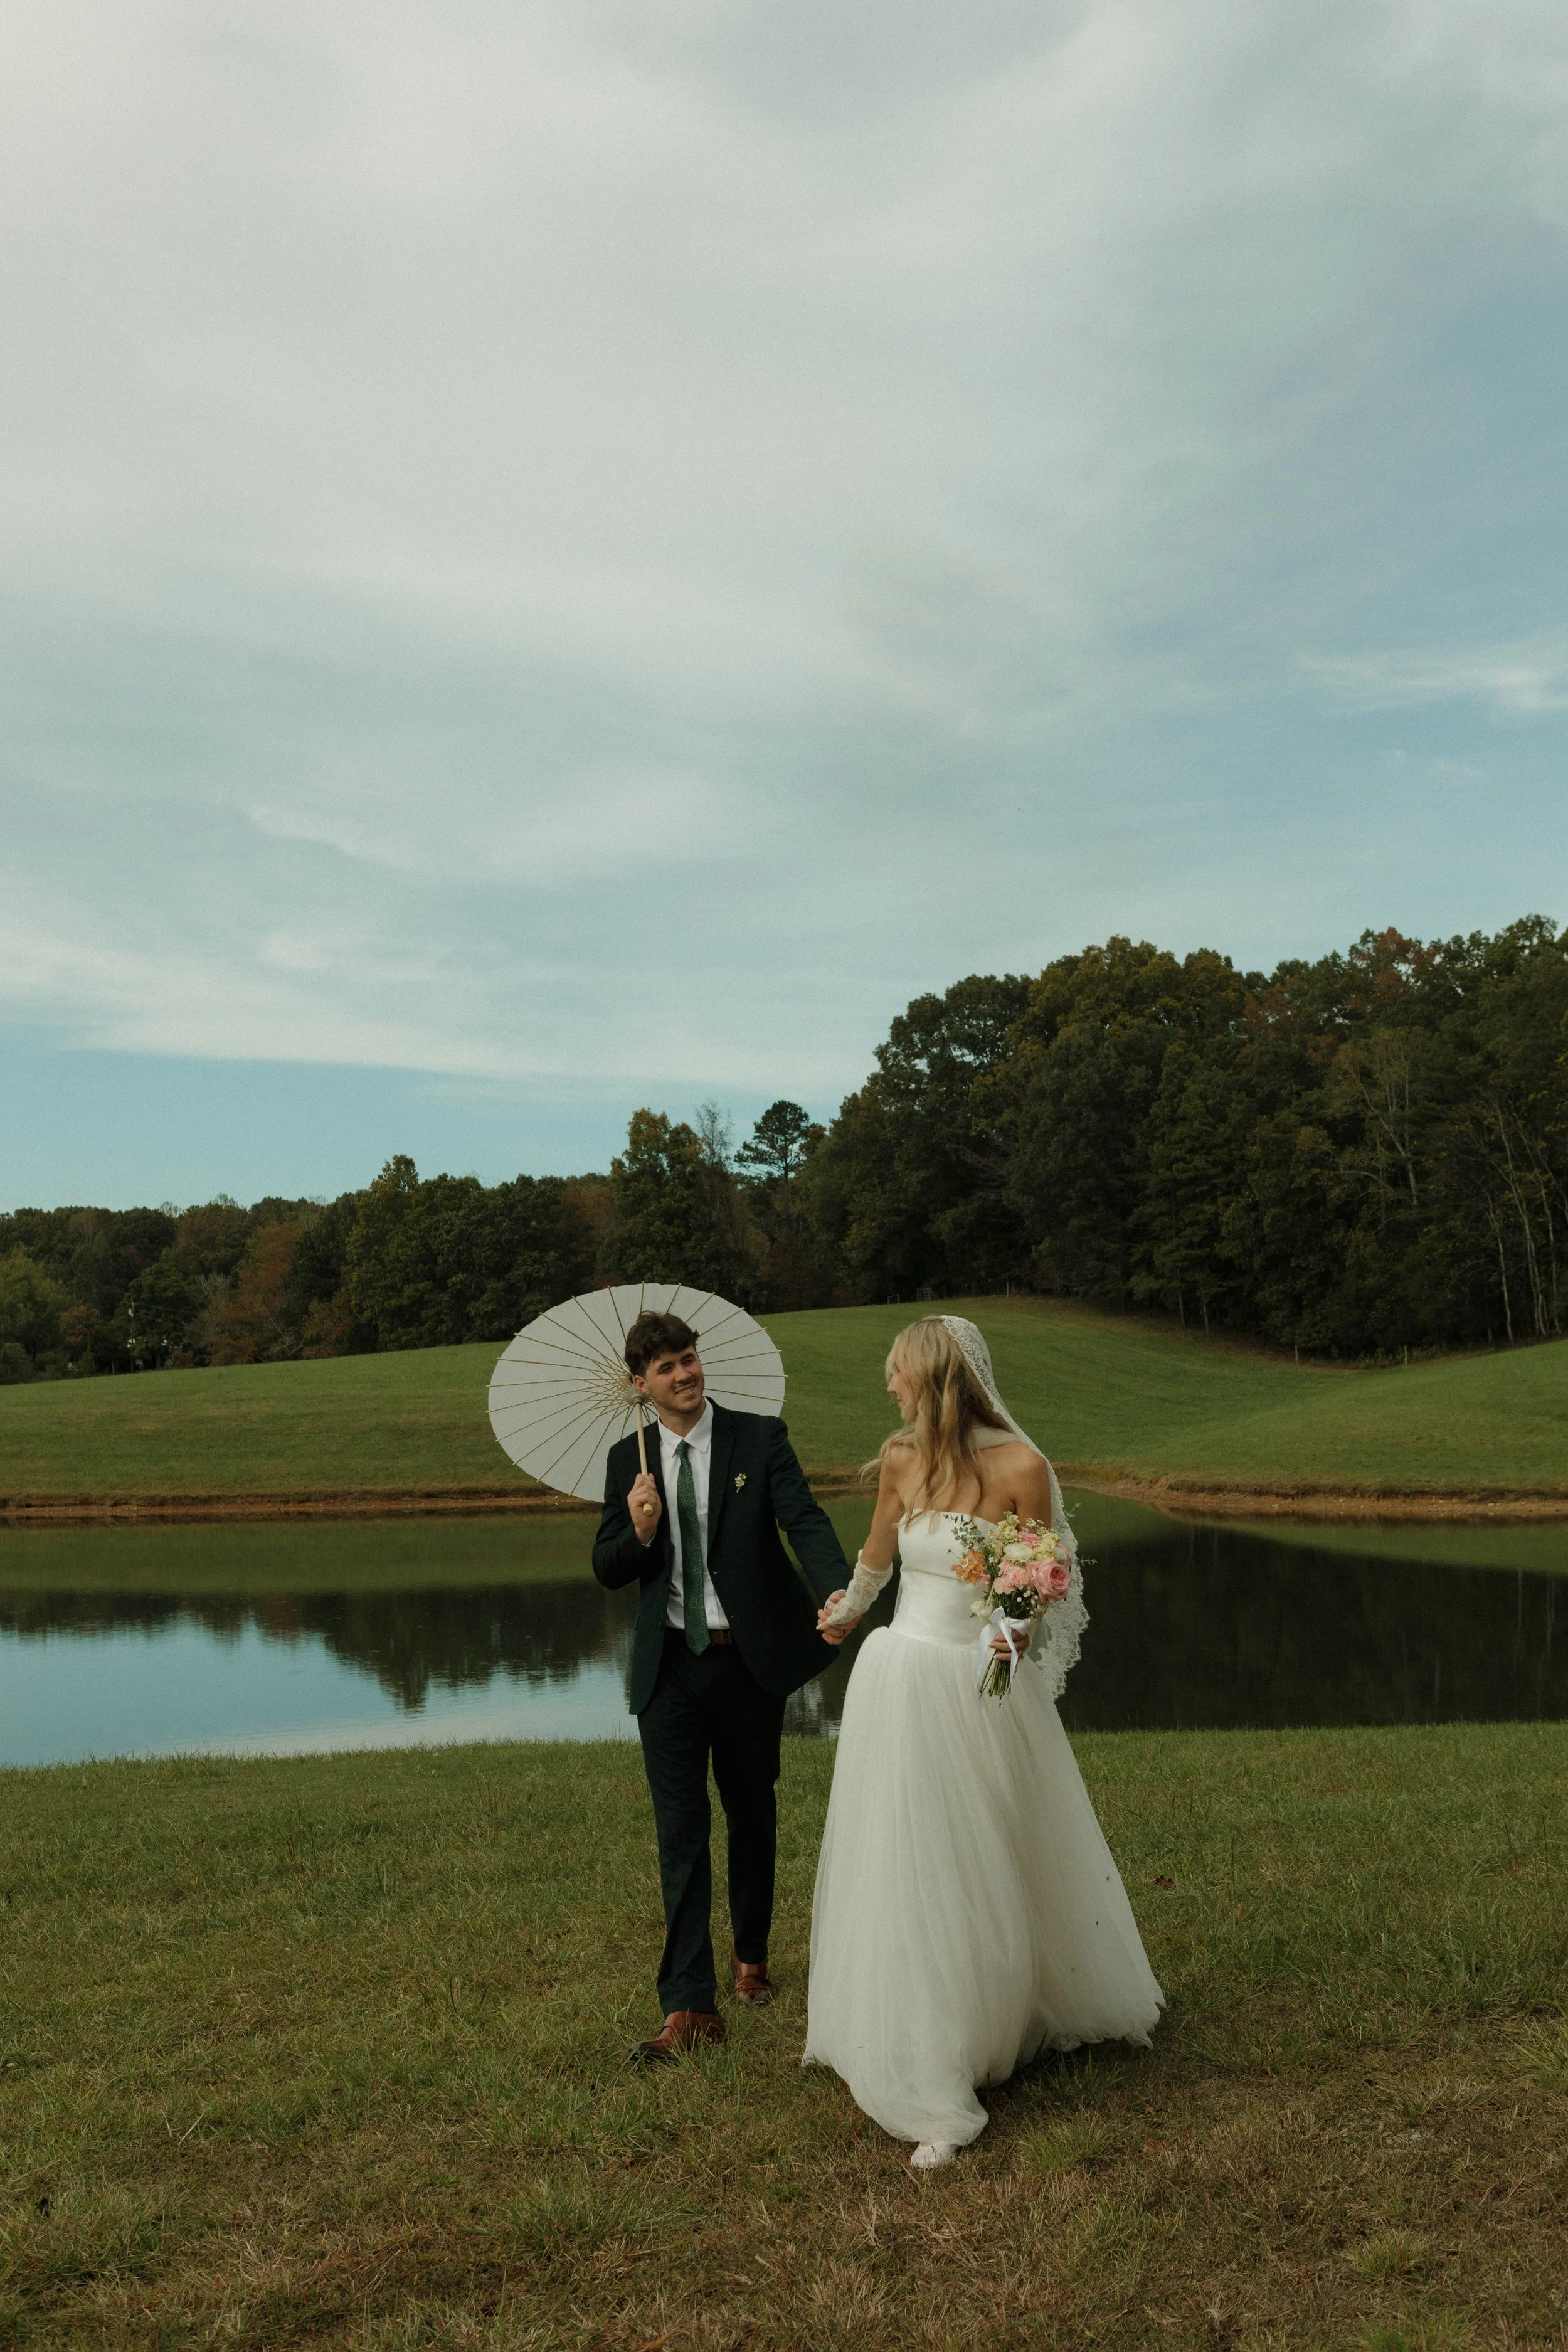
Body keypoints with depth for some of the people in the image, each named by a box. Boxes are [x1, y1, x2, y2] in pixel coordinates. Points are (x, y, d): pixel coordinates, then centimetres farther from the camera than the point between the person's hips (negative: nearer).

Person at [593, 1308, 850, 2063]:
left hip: (749, 1661, -1)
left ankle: (750, 1956, 39)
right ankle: (689, 2006, 2)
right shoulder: (628, 1460, 3)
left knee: (752, 1817, 17)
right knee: (681, 1833, -2)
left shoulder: (760, 1437, -5)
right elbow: (607, 1570, 6)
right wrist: (639, 1533, -17)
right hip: (669, 1668, 1)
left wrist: (836, 1591, -36)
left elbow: (804, 1520, -17)